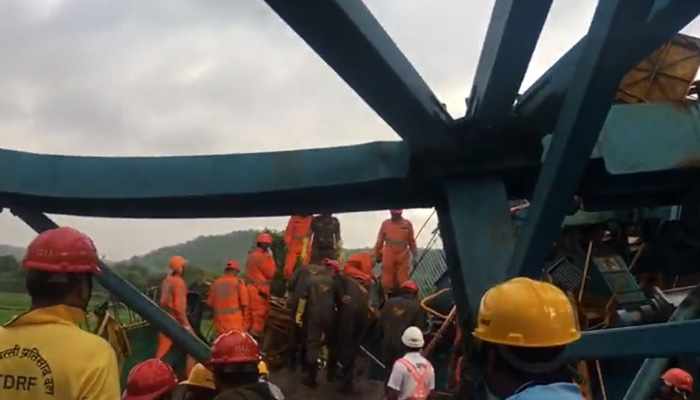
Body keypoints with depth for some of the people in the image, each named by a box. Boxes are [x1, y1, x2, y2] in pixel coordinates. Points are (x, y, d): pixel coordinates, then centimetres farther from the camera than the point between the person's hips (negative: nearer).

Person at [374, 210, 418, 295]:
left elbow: (411, 241, 10)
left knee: (402, 279, 0)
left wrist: (414, 256, 9)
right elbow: (379, 241, 8)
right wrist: (377, 256, 10)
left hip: (402, 256, 0)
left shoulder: (407, 224, 5)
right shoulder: (385, 224, 4)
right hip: (388, 256, 0)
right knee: (387, 278, 0)